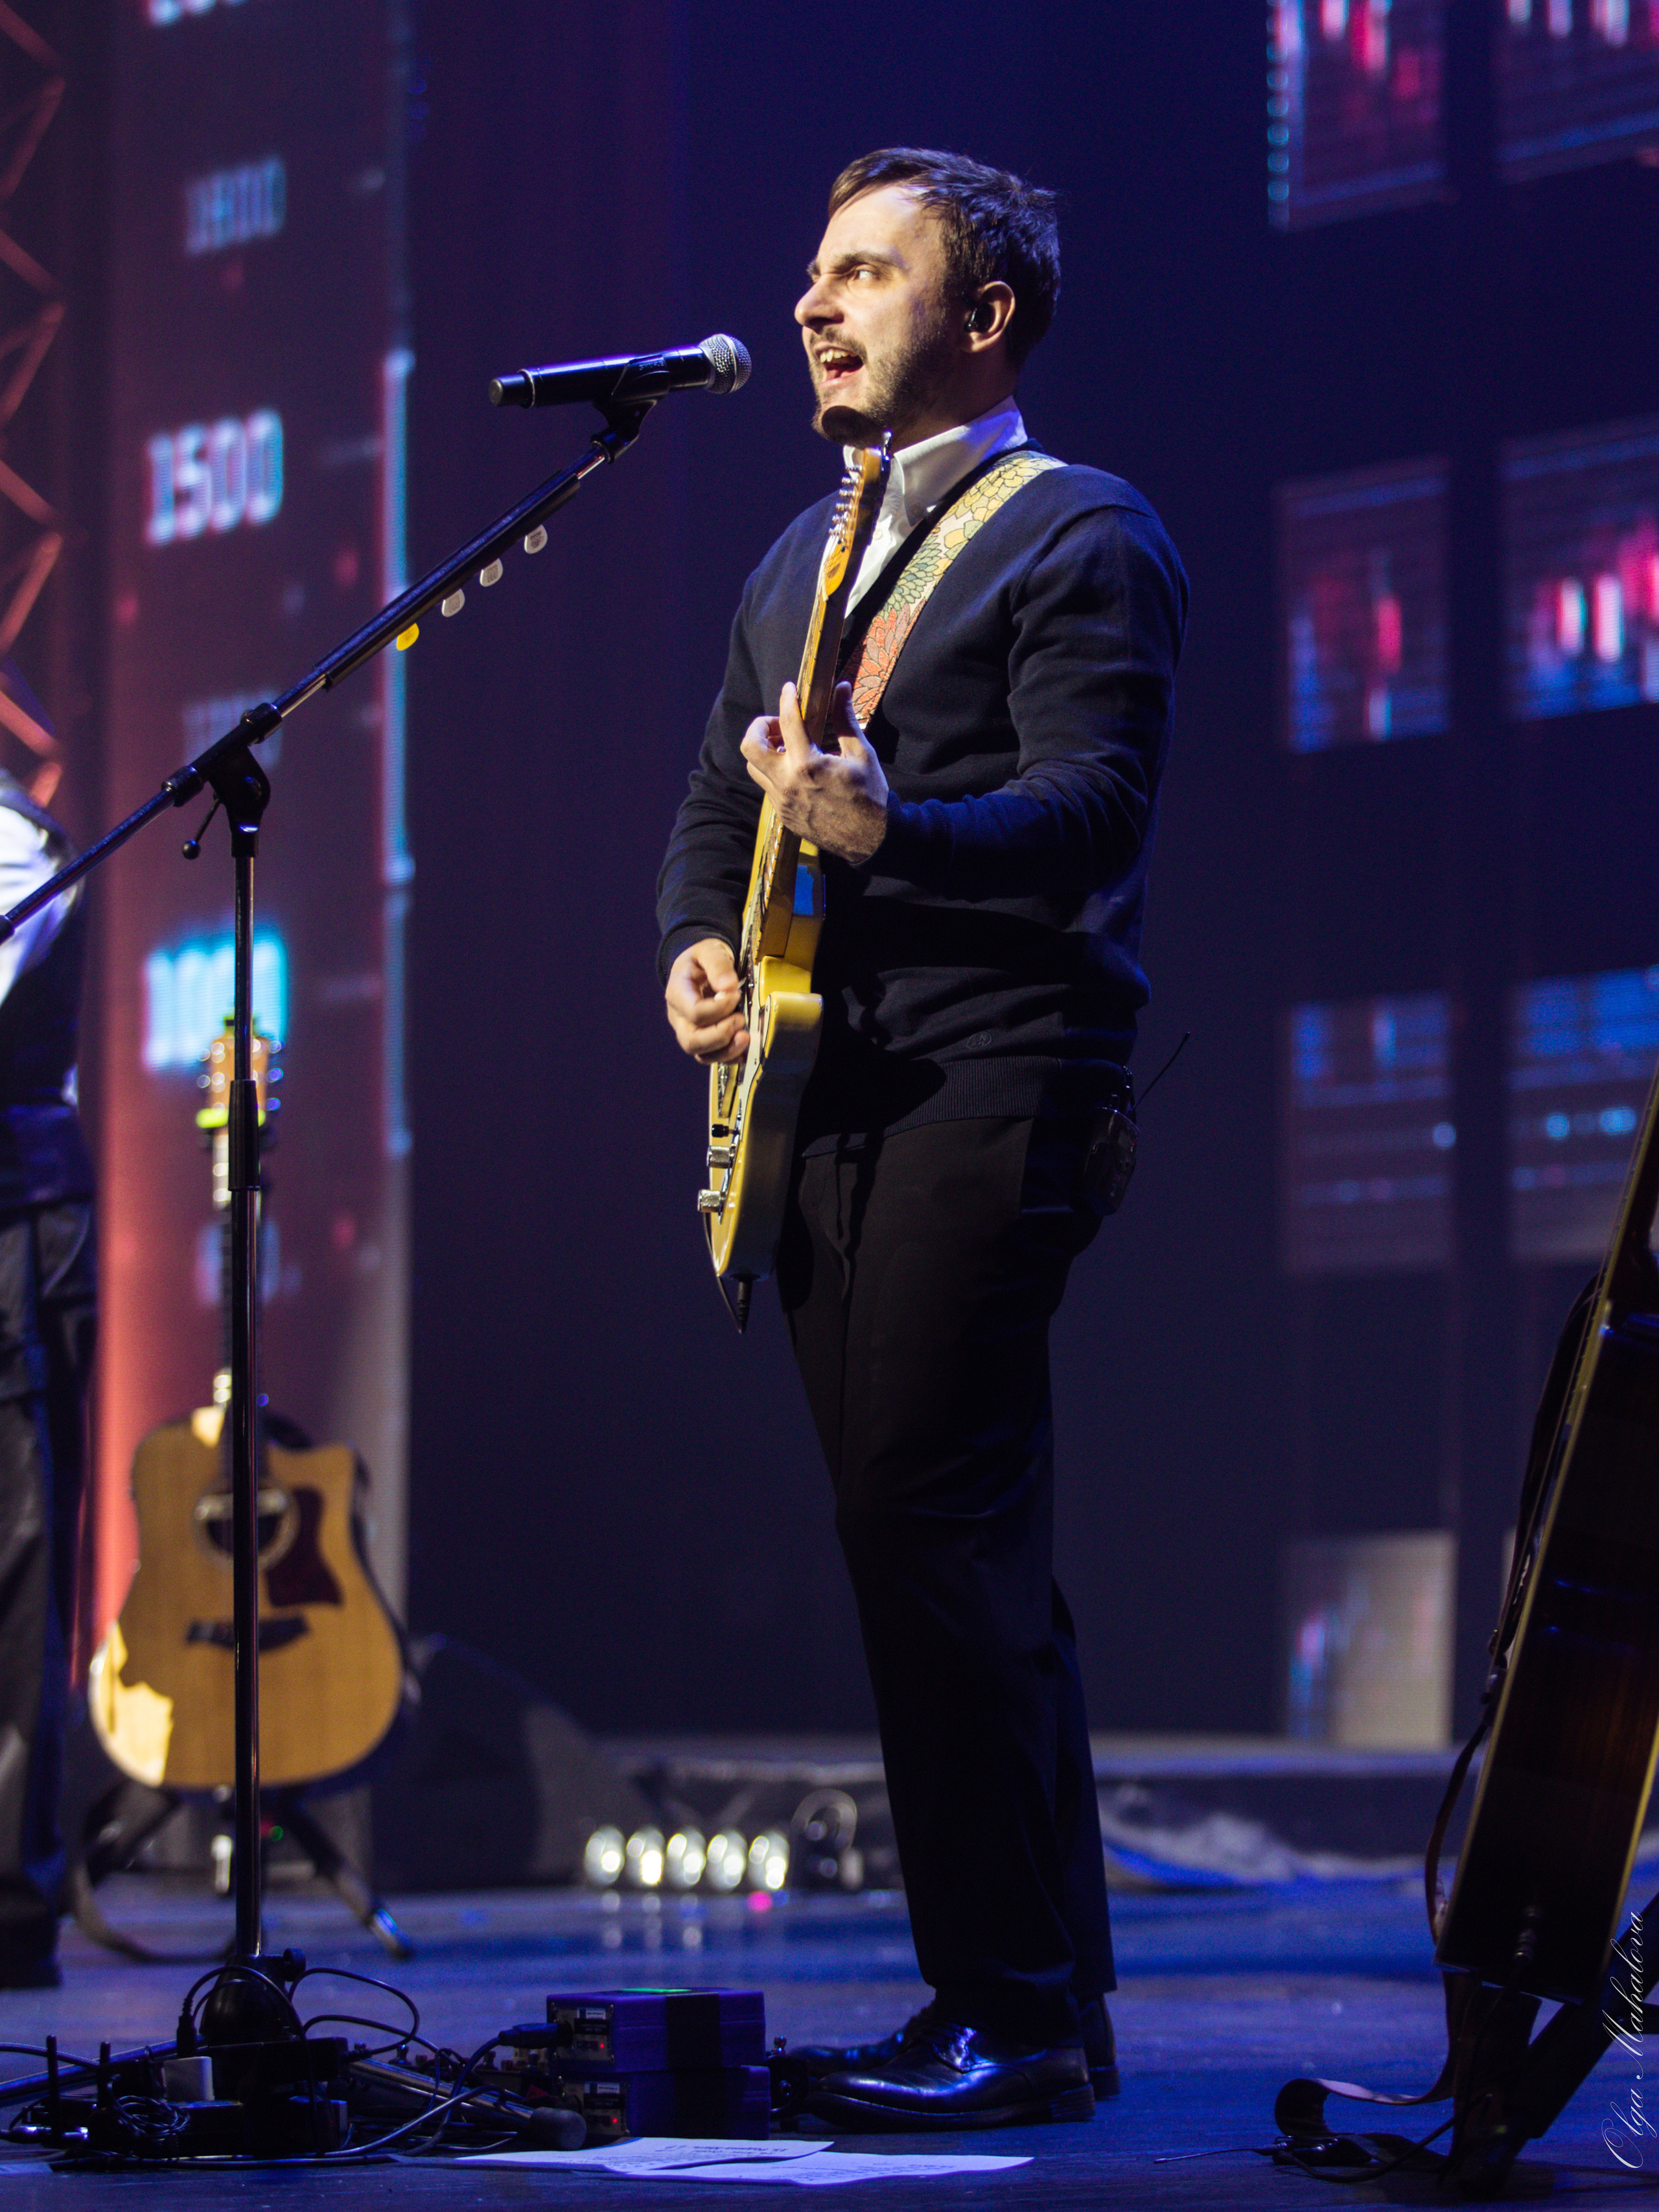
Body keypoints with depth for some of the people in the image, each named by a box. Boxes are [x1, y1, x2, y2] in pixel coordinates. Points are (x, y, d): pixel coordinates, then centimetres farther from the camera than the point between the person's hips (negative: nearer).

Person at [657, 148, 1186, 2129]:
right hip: (824, 1092, 8)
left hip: (995, 1084, -8)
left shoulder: (1082, 536, -3)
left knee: (928, 1520, -15)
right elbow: (719, 799, 24)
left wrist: (887, 831, -33)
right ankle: (1035, 1999, 13)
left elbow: (1095, 819, -15)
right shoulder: (803, 555, 22)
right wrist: (697, 946, 3)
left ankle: (1017, 2014, -13)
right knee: (932, 1549, 8)